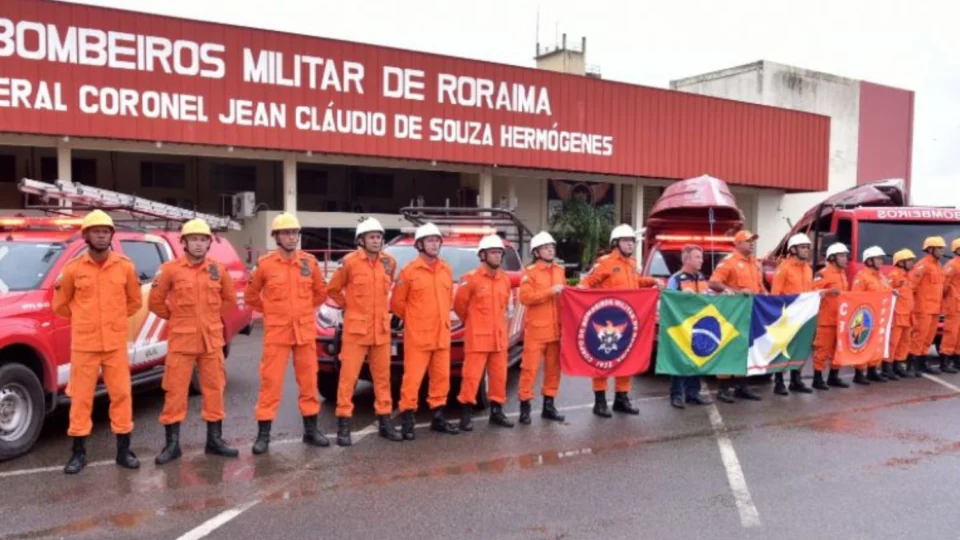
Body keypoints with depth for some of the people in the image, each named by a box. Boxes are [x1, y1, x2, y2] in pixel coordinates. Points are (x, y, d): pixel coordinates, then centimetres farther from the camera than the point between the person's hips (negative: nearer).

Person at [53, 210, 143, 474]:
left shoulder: (125, 266, 1)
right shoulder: (73, 268, -2)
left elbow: (135, 301, 12)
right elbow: (60, 304, 10)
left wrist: (114, 319, 9)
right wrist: (84, 320, 10)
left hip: (116, 344, 1)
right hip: (83, 344, -1)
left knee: (121, 394, 4)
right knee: (81, 398, 5)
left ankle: (123, 450, 15)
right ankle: (78, 452, 17)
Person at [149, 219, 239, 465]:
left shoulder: (218, 270, 4)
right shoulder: (170, 269, -4)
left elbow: (230, 299, 17)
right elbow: (155, 302, 2)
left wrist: (212, 317, 10)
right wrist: (176, 317, 3)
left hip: (212, 341, 3)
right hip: (181, 341, -3)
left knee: (214, 390, 8)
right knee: (175, 392, 1)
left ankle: (215, 440, 19)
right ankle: (172, 444, 11)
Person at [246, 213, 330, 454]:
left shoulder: (309, 262, 3)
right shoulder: (265, 264, -4)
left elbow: (321, 292, 16)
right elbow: (250, 296, 7)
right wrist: (271, 312, 6)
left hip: (305, 331, 3)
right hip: (276, 332, -3)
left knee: (309, 381, 9)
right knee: (271, 382, -1)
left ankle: (311, 430, 21)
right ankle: (263, 434, 8)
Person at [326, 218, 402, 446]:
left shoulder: (389, 262, 5)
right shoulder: (350, 262, -9)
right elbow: (333, 289, 3)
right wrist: (348, 305, 2)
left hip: (381, 329, 5)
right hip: (355, 328, -4)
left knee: (382, 376, 11)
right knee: (348, 376, -2)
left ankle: (385, 422, 20)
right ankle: (344, 425, 6)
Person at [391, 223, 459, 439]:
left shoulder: (446, 270, 9)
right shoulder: (410, 271, -8)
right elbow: (397, 303, -2)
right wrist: (414, 319, 6)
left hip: (442, 335, 6)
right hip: (417, 336, -6)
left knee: (441, 377, 12)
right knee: (413, 378, -4)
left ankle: (438, 418, 24)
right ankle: (407, 421, 5)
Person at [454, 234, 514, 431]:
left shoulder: (505, 279, 9)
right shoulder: (471, 278, -10)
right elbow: (459, 304, -2)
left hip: (499, 337, 6)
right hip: (477, 337, -6)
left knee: (499, 376, 11)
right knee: (472, 376, -5)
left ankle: (497, 411, 22)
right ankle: (466, 414, 5)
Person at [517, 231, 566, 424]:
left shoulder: (559, 270, 15)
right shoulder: (530, 272, -4)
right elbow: (525, 297, -17)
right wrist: (550, 291, -20)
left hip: (556, 329, 6)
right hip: (536, 329, -6)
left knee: (553, 368, 10)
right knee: (530, 368, -4)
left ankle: (549, 405, 20)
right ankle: (525, 406, 4)